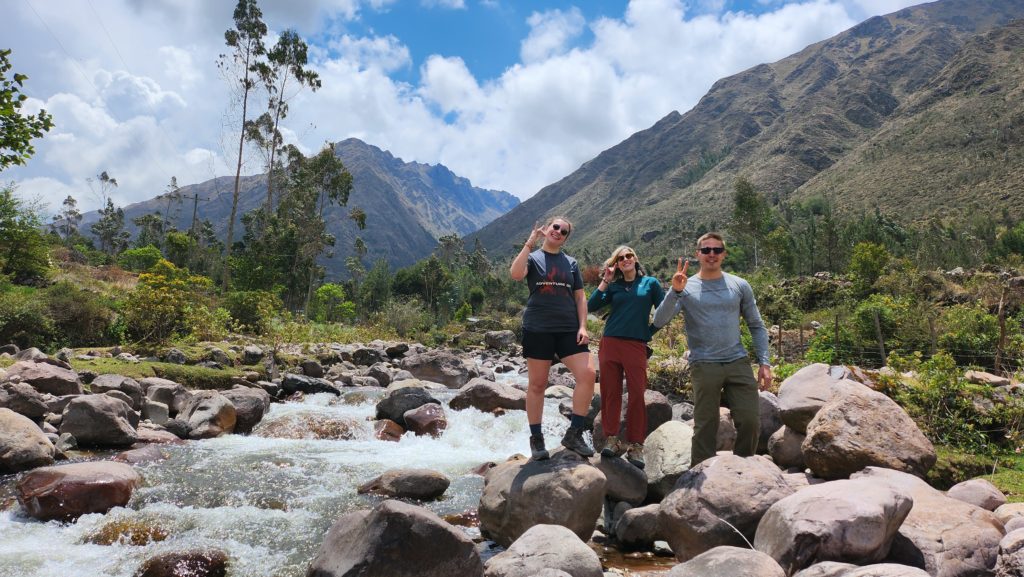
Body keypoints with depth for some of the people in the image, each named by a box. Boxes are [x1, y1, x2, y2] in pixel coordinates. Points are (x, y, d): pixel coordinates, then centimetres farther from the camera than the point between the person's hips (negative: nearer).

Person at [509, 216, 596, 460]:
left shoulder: (571, 263, 15)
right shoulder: (532, 257, 6)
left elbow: (580, 297, 13)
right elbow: (515, 274, -17)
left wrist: (582, 326, 0)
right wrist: (530, 243, -14)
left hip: (568, 330, 3)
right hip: (538, 329, -3)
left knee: (587, 375, -13)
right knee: (537, 384, 2)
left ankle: (574, 434, -1)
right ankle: (536, 439, 14)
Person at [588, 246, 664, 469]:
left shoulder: (650, 283, 10)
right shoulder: (614, 286, 14)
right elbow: (591, 306, 3)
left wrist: (649, 331, 4)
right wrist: (606, 280, 2)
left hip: (636, 345, -2)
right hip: (610, 343, 2)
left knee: (637, 395, -4)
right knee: (610, 393, 0)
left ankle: (635, 446, 2)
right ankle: (612, 439, 8)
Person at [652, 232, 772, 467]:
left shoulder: (740, 286, 10)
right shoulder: (686, 288, 3)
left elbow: (756, 326, 14)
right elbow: (659, 321, -8)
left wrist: (764, 362, 4)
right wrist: (675, 291, -21)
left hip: (738, 362, 2)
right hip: (704, 366, -2)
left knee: (750, 421, -1)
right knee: (705, 427, 2)